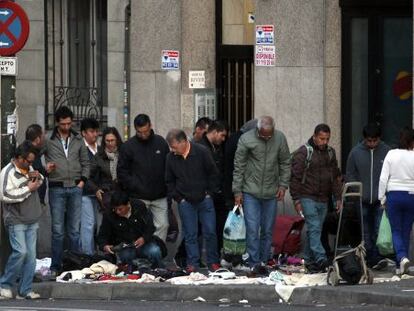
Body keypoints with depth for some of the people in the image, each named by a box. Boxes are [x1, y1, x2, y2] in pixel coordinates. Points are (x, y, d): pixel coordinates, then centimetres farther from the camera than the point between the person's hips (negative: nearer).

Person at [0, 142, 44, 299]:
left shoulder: (28, 168, 12)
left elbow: (40, 181, 30)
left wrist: (38, 177, 5)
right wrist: (28, 189, -18)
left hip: (32, 220, 8)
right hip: (16, 220, -8)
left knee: (31, 254, 3)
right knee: (21, 252, -17)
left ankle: (25, 290, 6)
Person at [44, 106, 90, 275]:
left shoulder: (78, 140, 10)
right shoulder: (48, 140, 0)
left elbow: (85, 162, 16)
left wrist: (83, 179, 3)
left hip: (75, 187, 3)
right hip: (57, 188, -3)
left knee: (74, 229, 6)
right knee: (58, 230, -2)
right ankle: (56, 266, 3)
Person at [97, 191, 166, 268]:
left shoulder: (139, 206, -5)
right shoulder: (109, 216, -4)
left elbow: (150, 227, -3)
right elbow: (102, 236, 2)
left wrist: (144, 238, -23)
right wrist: (105, 246, -20)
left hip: (142, 243, 0)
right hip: (123, 248, 0)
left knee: (154, 251, -31)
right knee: (124, 256, -35)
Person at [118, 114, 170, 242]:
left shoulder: (161, 143, 7)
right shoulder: (128, 147, -1)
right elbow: (122, 172, -1)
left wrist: (167, 186, 1)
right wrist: (134, 187, -11)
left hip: (160, 196, 3)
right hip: (139, 198, -3)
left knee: (162, 225, 0)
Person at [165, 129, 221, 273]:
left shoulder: (201, 152, -10)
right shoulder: (171, 158, -2)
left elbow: (213, 173, -1)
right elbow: (169, 181, 9)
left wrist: (209, 193, -3)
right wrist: (178, 198, 2)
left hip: (205, 200, -1)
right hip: (185, 202, 1)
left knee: (210, 232, 0)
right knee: (190, 234, 1)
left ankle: (213, 262, 11)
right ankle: (192, 264, 7)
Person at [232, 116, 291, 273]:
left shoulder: (280, 138, -2)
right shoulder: (246, 139, -11)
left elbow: (285, 164, 9)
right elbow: (238, 167, -4)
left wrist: (283, 185, 1)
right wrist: (237, 191, -5)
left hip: (271, 193, 3)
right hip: (251, 192, -3)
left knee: (268, 230, 8)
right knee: (252, 229, -9)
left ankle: (264, 261, 17)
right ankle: (254, 263, -6)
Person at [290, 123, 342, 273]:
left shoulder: (330, 152, 12)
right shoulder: (303, 153, -8)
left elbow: (336, 177, 18)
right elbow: (295, 177, -8)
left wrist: (338, 198, 12)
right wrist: (296, 199, -12)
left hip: (323, 199, 6)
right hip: (308, 198, -6)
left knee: (314, 230, 9)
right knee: (314, 228, -14)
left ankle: (309, 260, 15)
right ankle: (321, 259, -23)